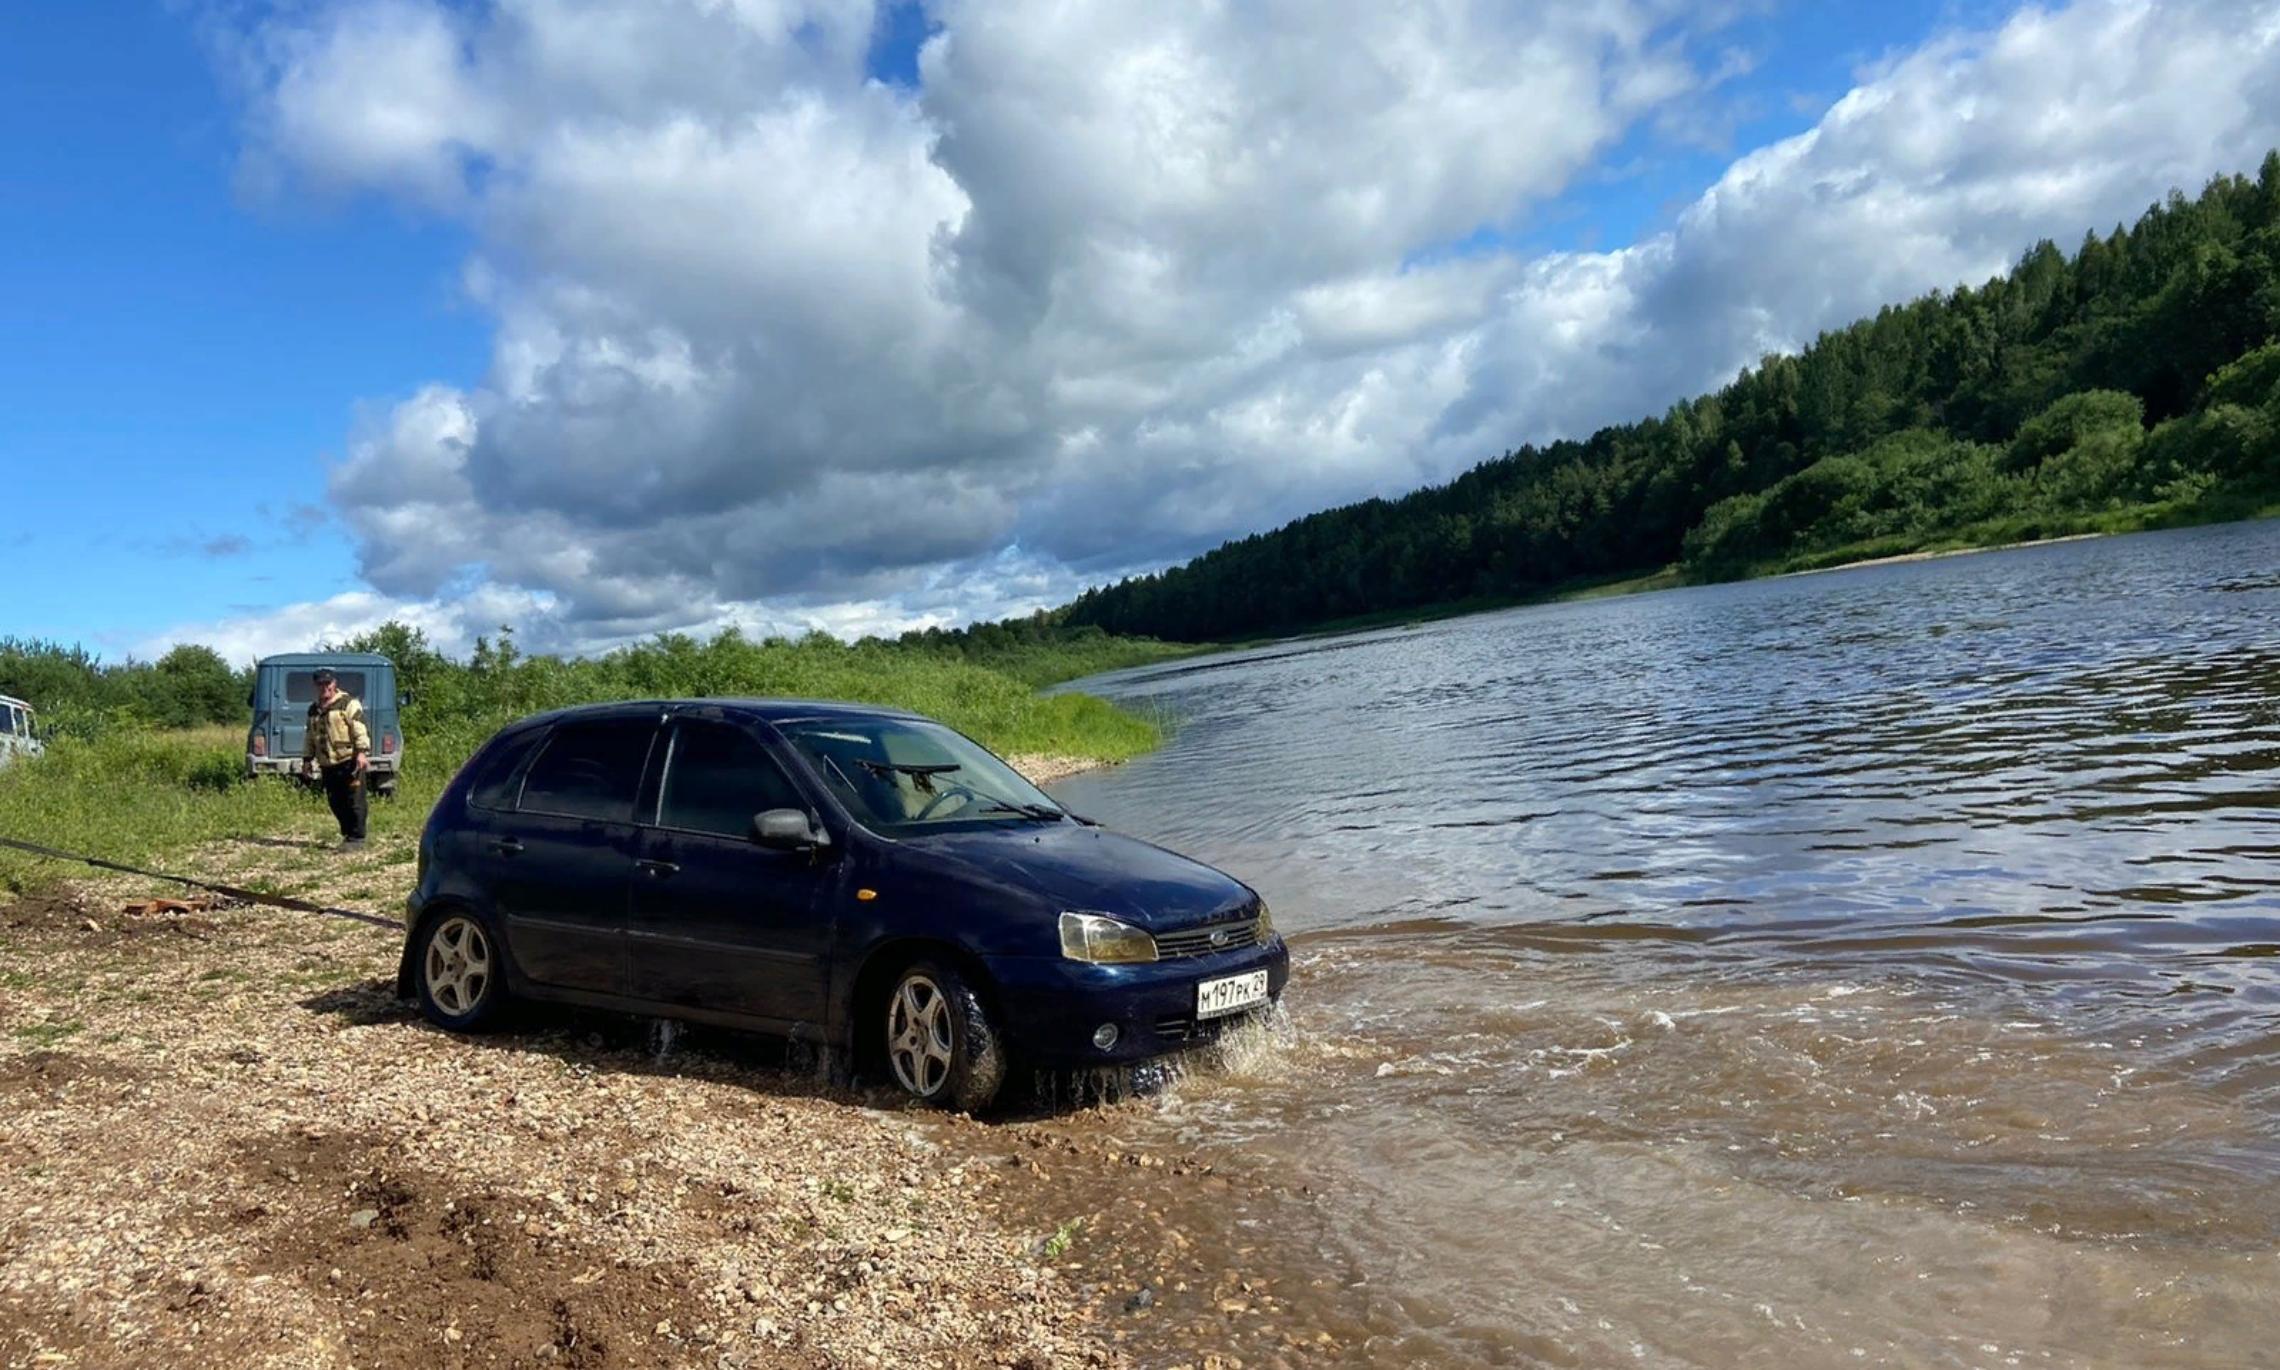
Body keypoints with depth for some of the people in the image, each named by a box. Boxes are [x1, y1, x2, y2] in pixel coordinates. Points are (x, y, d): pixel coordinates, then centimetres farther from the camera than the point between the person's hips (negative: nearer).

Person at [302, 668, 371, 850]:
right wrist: (307, 759, 22)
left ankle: (356, 838, -4)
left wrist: (362, 752, -20)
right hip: (327, 765, 7)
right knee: (335, 803, 8)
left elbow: (360, 729, -11)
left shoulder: (348, 703, -2)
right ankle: (347, 835, 19)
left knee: (354, 802, -8)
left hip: (350, 762, -7)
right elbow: (309, 737, 27)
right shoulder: (314, 710, 19)